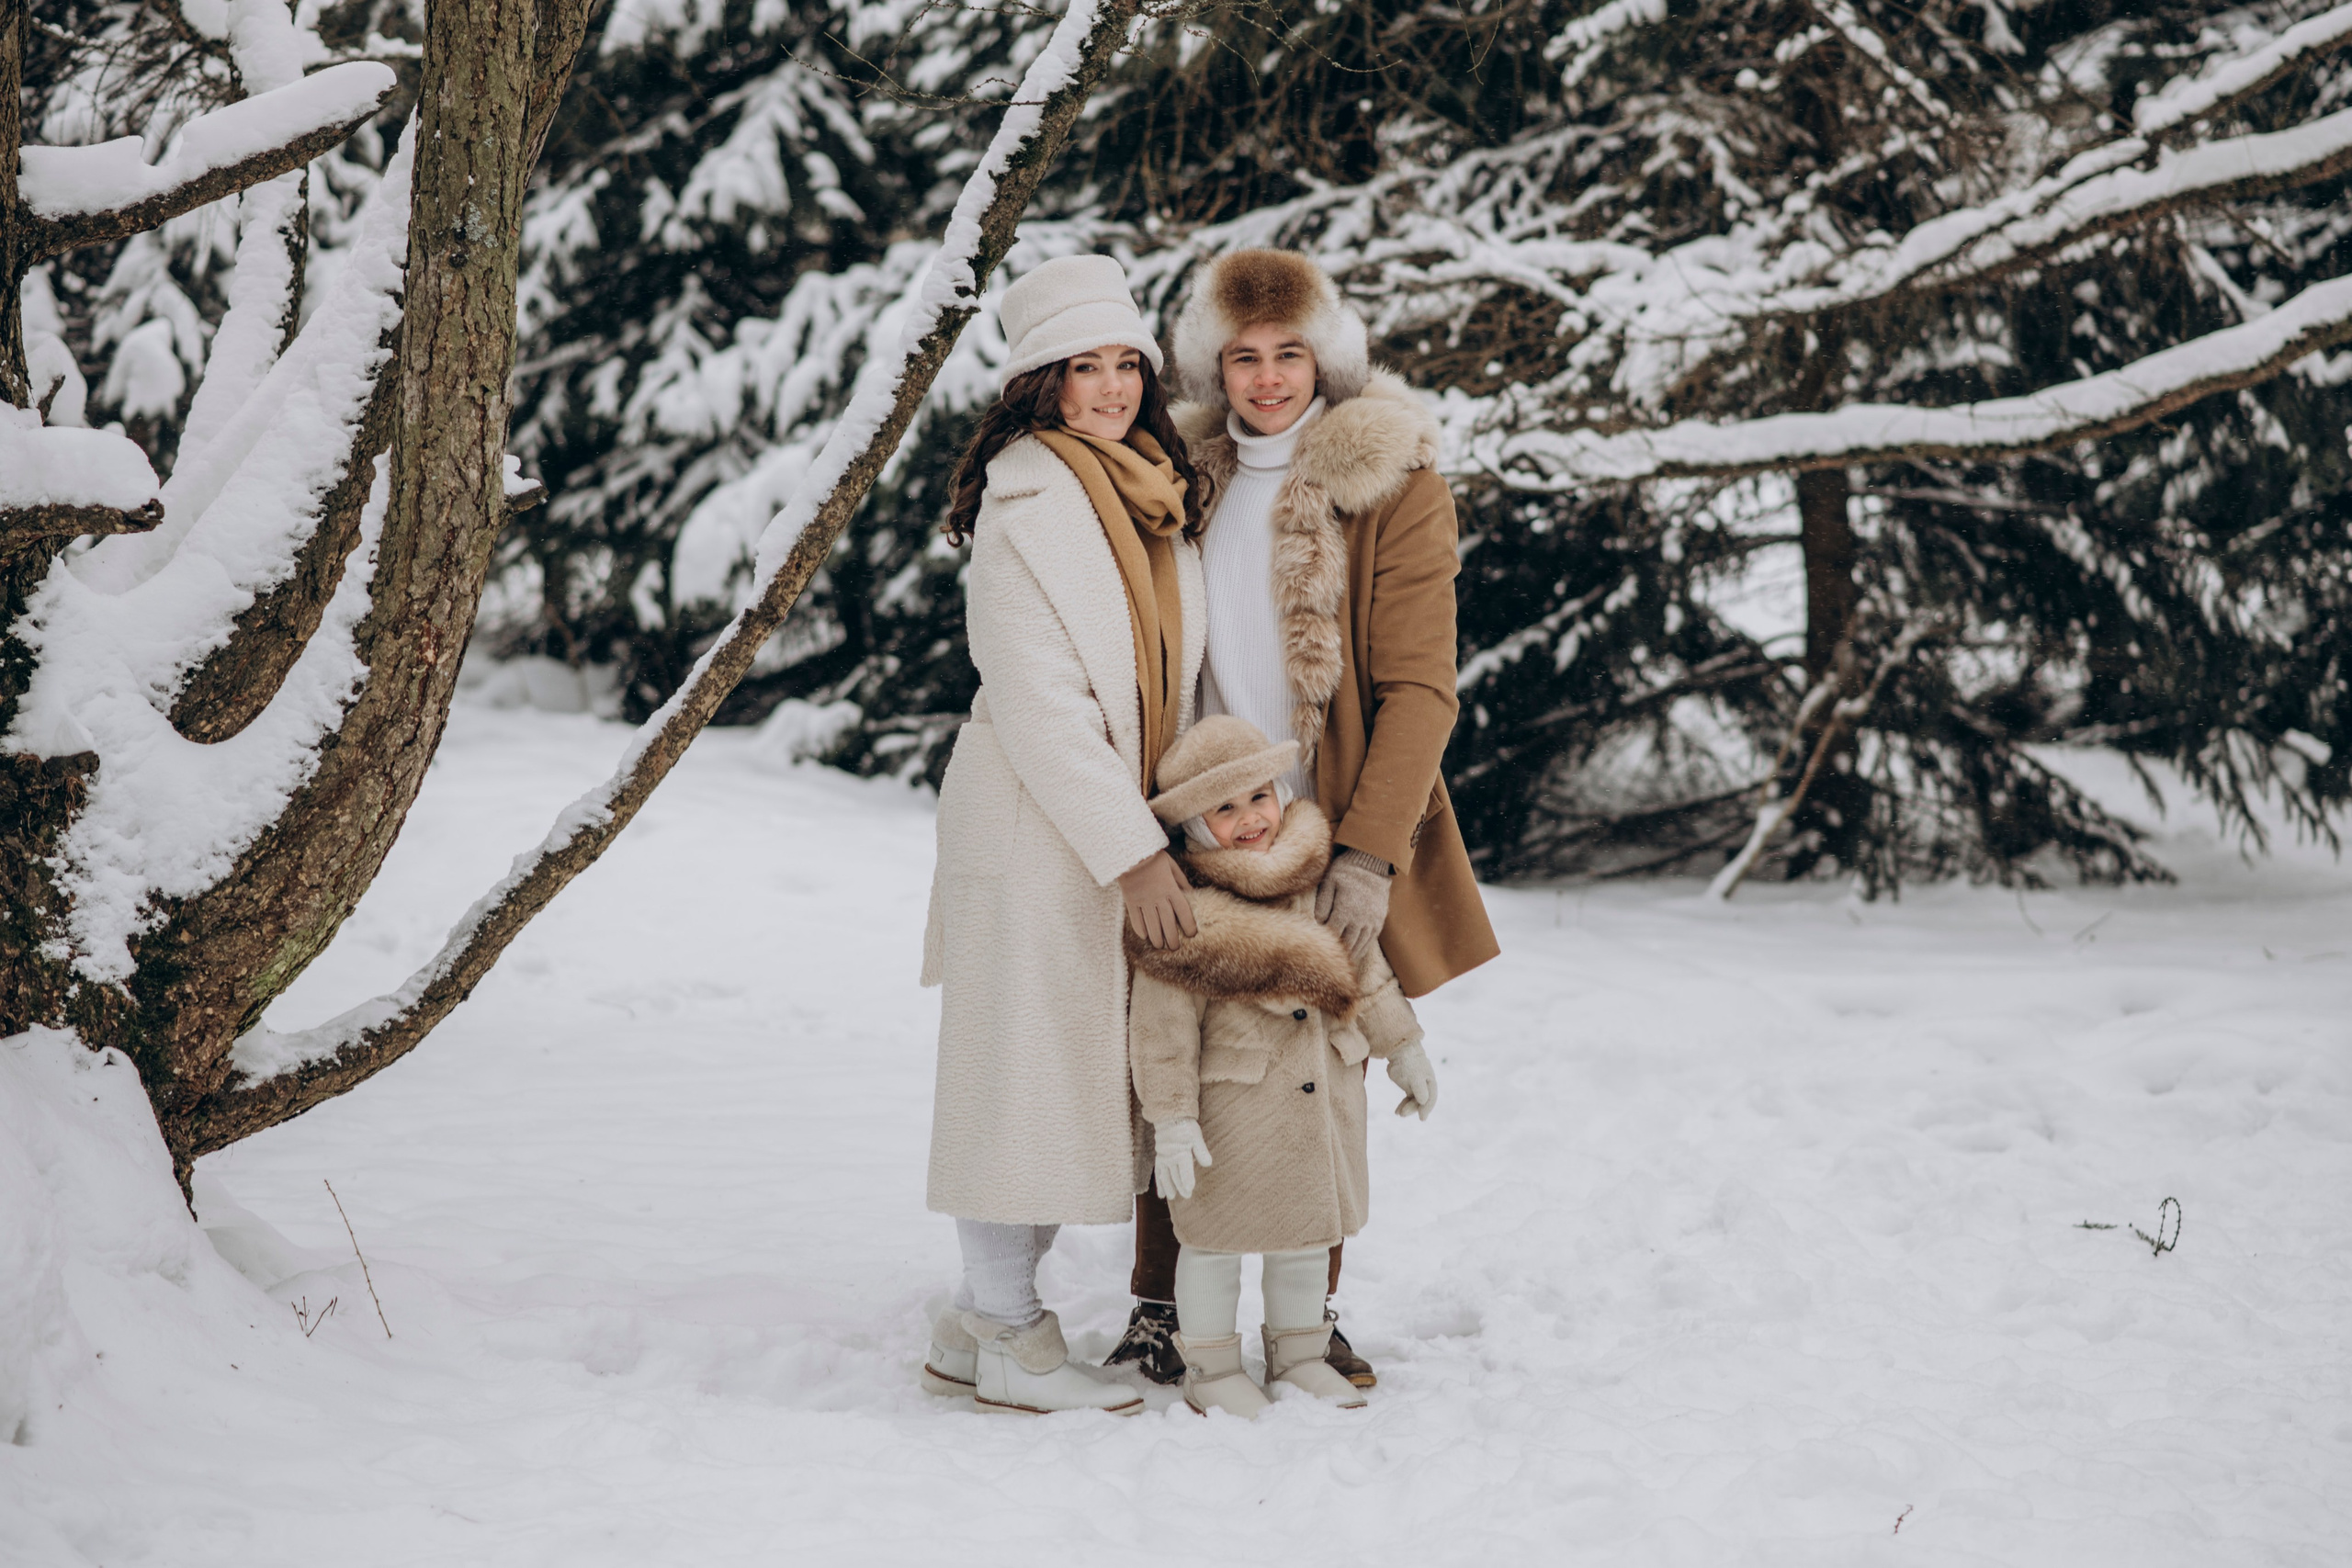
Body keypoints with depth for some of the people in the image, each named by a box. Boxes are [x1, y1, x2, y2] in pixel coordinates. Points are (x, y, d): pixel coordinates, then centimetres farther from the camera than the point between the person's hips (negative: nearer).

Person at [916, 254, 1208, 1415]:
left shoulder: (1156, 493, 14)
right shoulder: (1025, 503, -13)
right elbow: (1038, 704, -17)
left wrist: (1169, 830, 13)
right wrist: (1134, 852, -18)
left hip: (1124, 830, 8)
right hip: (1034, 836, -8)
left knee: (1079, 1080, 11)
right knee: (1027, 1069, -2)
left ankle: (984, 1318, 21)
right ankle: (1002, 1340, 8)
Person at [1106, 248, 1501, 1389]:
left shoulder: (1392, 483, -3)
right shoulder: (1188, 478, 9)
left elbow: (1417, 688, -8)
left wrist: (1370, 854, -16)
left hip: (1330, 847, -2)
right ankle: (1158, 1305, 13)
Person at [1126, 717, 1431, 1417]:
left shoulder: (1323, 880, 2)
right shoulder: (1183, 912, -16)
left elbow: (1363, 965, 14)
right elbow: (1162, 1026, -15)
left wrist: (1403, 1046, 18)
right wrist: (1171, 1117, -16)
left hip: (1323, 1094, 6)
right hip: (1231, 1104, -5)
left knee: (1308, 1232, 17)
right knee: (1217, 1236, 5)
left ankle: (1299, 1355, 33)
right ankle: (1211, 1369, 21)